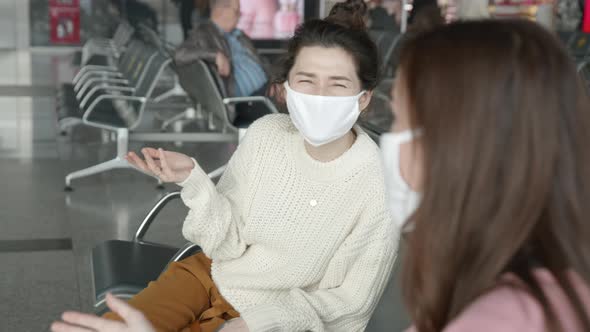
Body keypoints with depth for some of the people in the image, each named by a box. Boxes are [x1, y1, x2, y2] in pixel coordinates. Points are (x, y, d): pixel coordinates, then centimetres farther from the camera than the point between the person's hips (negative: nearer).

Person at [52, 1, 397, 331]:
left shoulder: (379, 186, -23)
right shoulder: (265, 134, -12)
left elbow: (349, 300, -12)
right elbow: (228, 246, -6)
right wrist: (193, 180, -22)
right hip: (214, 272, 4)